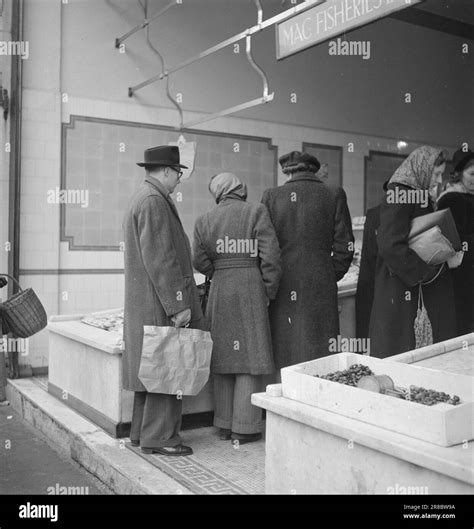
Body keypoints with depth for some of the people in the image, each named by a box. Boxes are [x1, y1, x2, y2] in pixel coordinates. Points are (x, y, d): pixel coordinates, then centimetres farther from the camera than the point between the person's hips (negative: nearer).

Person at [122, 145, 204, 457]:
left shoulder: (141, 198, 19)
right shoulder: (154, 202, -15)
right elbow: (160, 260, -21)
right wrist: (178, 305, -20)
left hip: (145, 306, 11)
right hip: (160, 305, -11)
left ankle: (142, 432, 24)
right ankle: (159, 437, 4)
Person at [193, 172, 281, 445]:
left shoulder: (205, 220, 6)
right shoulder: (256, 212, -4)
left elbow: (200, 261, 3)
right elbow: (270, 255, -10)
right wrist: (269, 291, 0)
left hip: (219, 291, 4)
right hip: (250, 289, -4)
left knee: (225, 358, 12)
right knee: (250, 358, 2)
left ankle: (225, 425, 20)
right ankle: (244, 428, 6)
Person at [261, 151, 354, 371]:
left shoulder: (271, 196, 1)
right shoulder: (334, 195, 1)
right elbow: (345, 246, -2)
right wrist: (331, 276, 10)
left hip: (282, 290, 1)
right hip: (321, 288, 0)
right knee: (320, 359, 5)